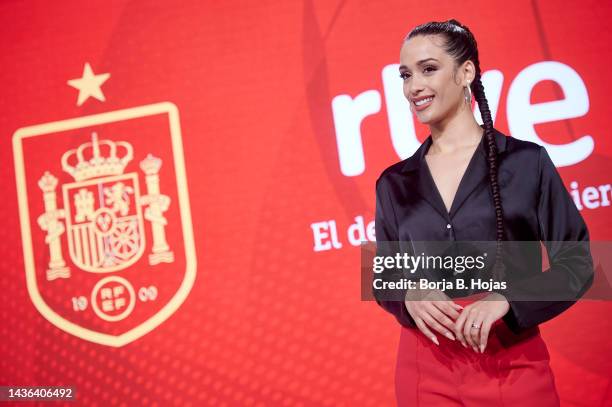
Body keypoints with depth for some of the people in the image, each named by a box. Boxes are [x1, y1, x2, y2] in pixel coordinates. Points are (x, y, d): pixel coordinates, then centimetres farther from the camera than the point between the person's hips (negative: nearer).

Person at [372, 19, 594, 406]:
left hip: (513, 364, -2)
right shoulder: (394, 182, 5)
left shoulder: (526, 161, -4)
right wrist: (409, 295, -12)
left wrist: (504, 299, -18)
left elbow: (576, 263, -3)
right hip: (425, 369, 3)